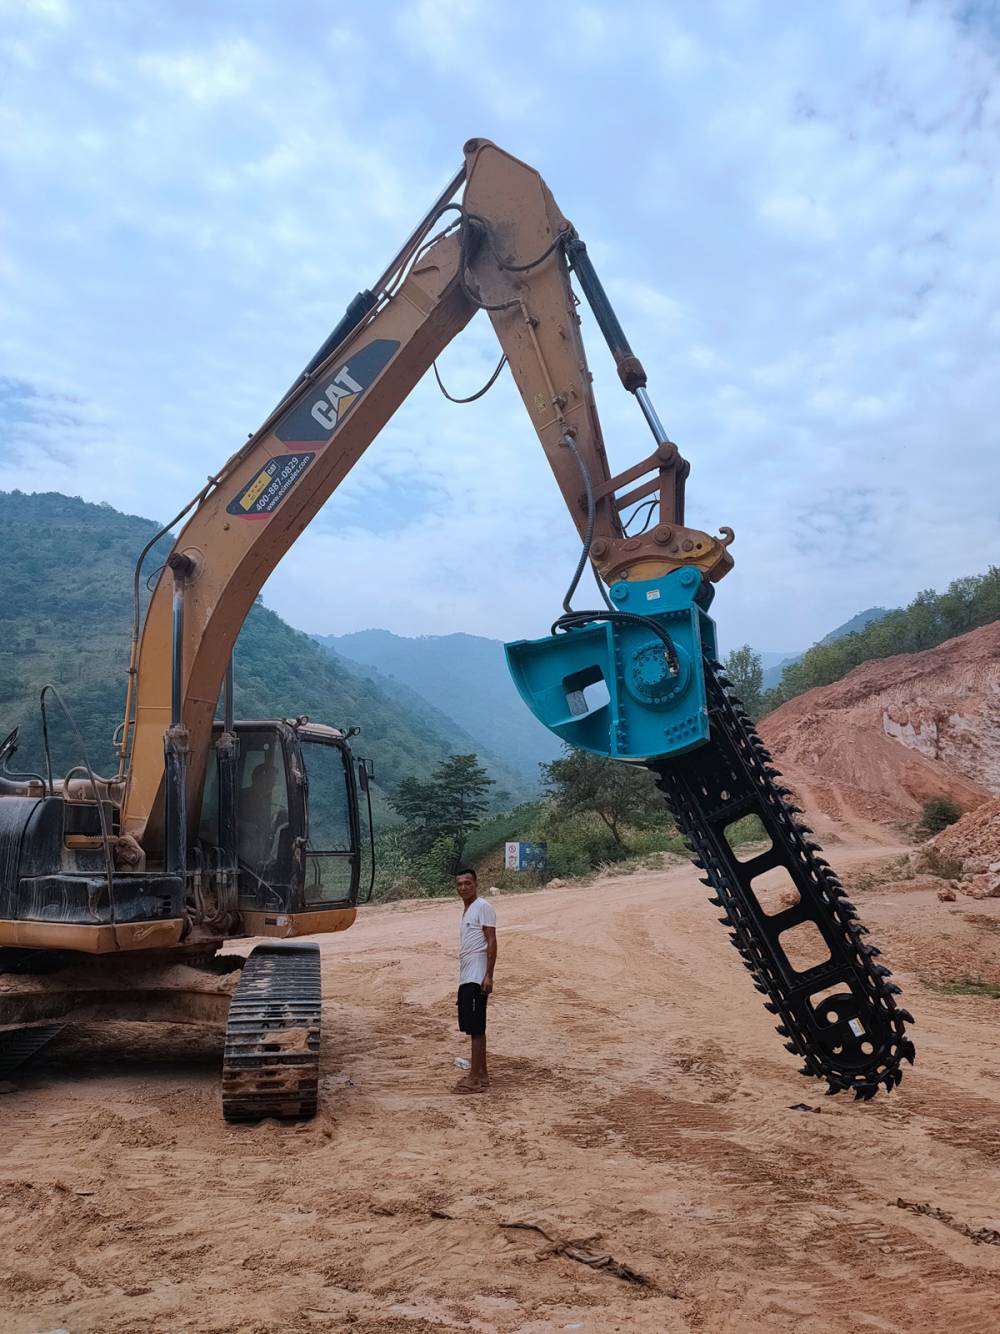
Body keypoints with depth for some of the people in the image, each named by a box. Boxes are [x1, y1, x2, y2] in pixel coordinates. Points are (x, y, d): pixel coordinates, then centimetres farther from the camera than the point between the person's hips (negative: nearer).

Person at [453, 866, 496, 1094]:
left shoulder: (483, 907, -10)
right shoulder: (465, 911, 18)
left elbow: (491, 942, -15)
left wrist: (488, 975, -20)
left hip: (476, 978, -9)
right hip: (465, 978, 9)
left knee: (476, 1027, -7)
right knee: (472, 1027, 13)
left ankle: (476, 1078, -3)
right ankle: (481, 1074, 20)